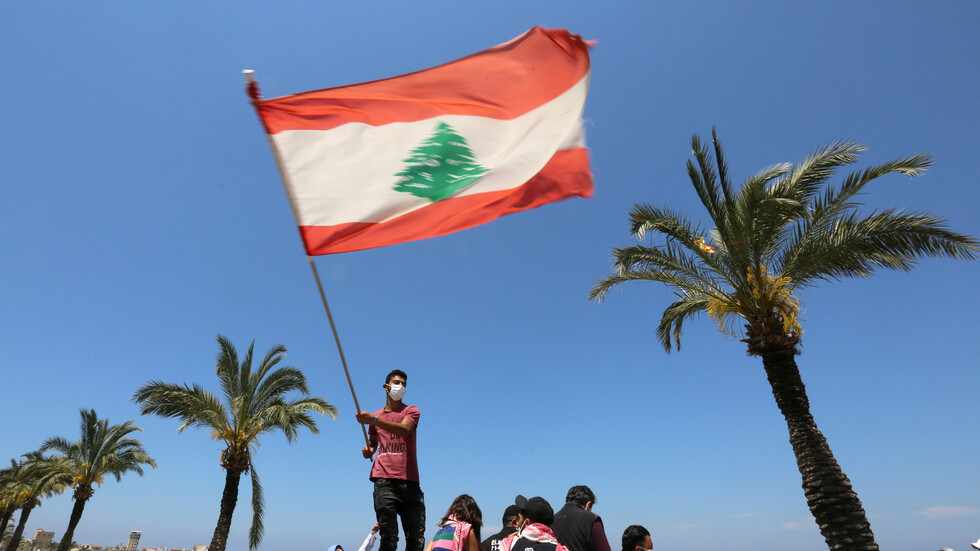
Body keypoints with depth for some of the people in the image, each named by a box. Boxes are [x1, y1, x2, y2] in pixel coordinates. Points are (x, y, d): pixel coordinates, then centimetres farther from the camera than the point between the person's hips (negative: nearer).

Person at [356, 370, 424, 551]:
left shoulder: (411, 411, 8)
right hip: (384, 482, 1)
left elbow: (404, 429, -15)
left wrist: (374, 420, -23)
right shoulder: (375, 416, 18)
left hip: (410, 481, -1)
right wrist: (368, 450, 9)